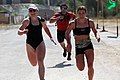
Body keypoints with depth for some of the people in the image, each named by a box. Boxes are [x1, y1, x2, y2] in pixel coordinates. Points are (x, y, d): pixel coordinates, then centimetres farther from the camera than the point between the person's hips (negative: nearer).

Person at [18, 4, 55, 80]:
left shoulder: (41, 20, -3)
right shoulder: (27, 21, -13)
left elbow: (45, 28, 19)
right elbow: (19, 32, -22)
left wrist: (50, 37, 21)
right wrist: (23, 32, -43)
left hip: (40, 43, 0)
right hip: (30, 44, 0)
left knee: (40, 62, -16)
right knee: (34, 64, 18)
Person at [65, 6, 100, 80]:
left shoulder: (90, 22, -3)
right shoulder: (73, 23, -7)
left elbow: (95, 31, 13)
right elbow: (67, 33, 6)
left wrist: (97, 36, -9)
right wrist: (69, 43, -8)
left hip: (88, 45, 0)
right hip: (78, 47, 0)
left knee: (90, 66, -14)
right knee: (81, 68, -5)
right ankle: (79, 61, 33)